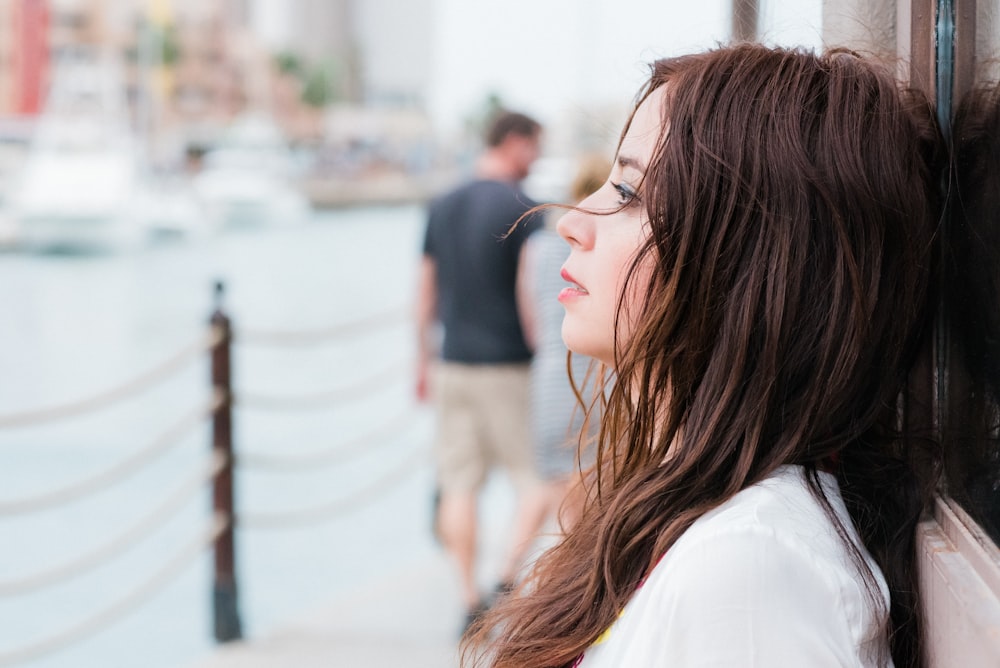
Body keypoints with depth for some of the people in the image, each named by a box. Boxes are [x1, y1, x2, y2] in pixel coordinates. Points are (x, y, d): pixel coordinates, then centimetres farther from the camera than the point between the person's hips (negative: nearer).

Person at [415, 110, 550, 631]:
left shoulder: (443, 207, 10)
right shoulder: (520, 208, -9)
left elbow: (426, 289, 14)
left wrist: (423, 360, 22)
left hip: (453, 364, 6)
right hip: (508, 367, -6)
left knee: (459, 484, 7)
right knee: (538, 476, 5)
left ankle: (470, 600, 10)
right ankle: (508, 577, -7)